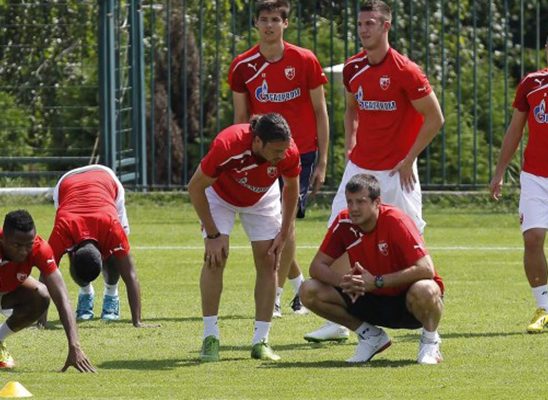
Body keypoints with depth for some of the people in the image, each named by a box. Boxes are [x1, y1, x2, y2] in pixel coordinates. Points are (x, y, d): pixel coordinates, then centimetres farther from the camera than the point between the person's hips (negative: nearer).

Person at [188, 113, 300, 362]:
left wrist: (284, 233, -6)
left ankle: (261, 341, -1)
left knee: (268, 261, -7)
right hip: (221, 194, -3)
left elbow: (291, 187, -7)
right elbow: (195, 187, -26)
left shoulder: (289, 153, -32)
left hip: (262, 199, 3)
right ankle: (210, 338, -10)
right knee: (215, 258, -17)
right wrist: (212, 235, -23)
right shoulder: (227, 146, -42)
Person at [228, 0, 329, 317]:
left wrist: (322, 162, -4)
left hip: (300, 154, -3)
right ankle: (301, 286, 26)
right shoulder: (243, 66, 1)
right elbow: (241, 118, 9)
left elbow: (320, 113, 0)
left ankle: (275, 298, -8)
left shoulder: (305, 61, -6)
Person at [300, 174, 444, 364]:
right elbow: (317, 266, -6)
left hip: (405, 301, -5)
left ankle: (430, 341, -7)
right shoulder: (344, 223, -9)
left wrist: (377, 282, -33)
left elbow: (426, 269, -31)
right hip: (371, 301, 5)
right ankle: (370, 336, 6)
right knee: (309, 292, -12)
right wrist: (343, 280, -28)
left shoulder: (396, 221, -23)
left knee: (424, 291, -41)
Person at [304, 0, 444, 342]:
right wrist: (351, 141, 8)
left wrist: (408, 160, -10)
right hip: (360, 166, 6)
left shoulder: (405, 71, -13)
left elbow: (435, 119, -9)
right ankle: (338, 322, 4)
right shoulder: (353, 68, 5)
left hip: (397, 172, -6)